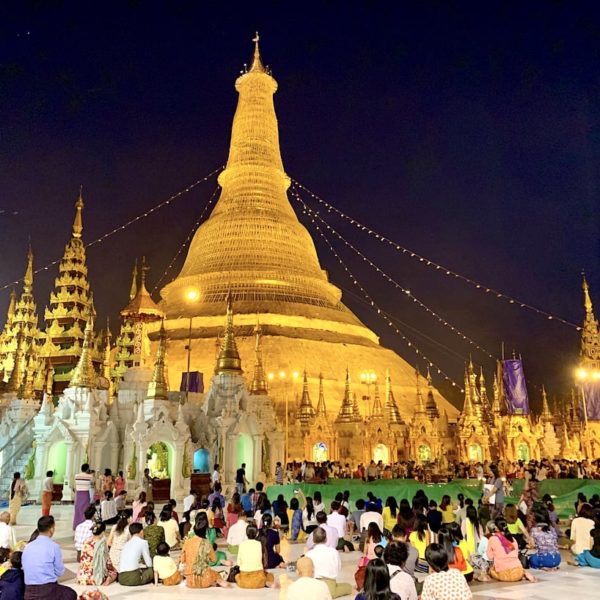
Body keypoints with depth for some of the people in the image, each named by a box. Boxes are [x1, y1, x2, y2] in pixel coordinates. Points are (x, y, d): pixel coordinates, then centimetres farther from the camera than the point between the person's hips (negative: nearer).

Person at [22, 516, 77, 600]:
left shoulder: (27, 547, 4)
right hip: (48, 591, -5)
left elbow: (24, 569, 14)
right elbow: (60, 572, -2)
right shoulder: (54, 546, -10)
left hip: (29, 593, 5)